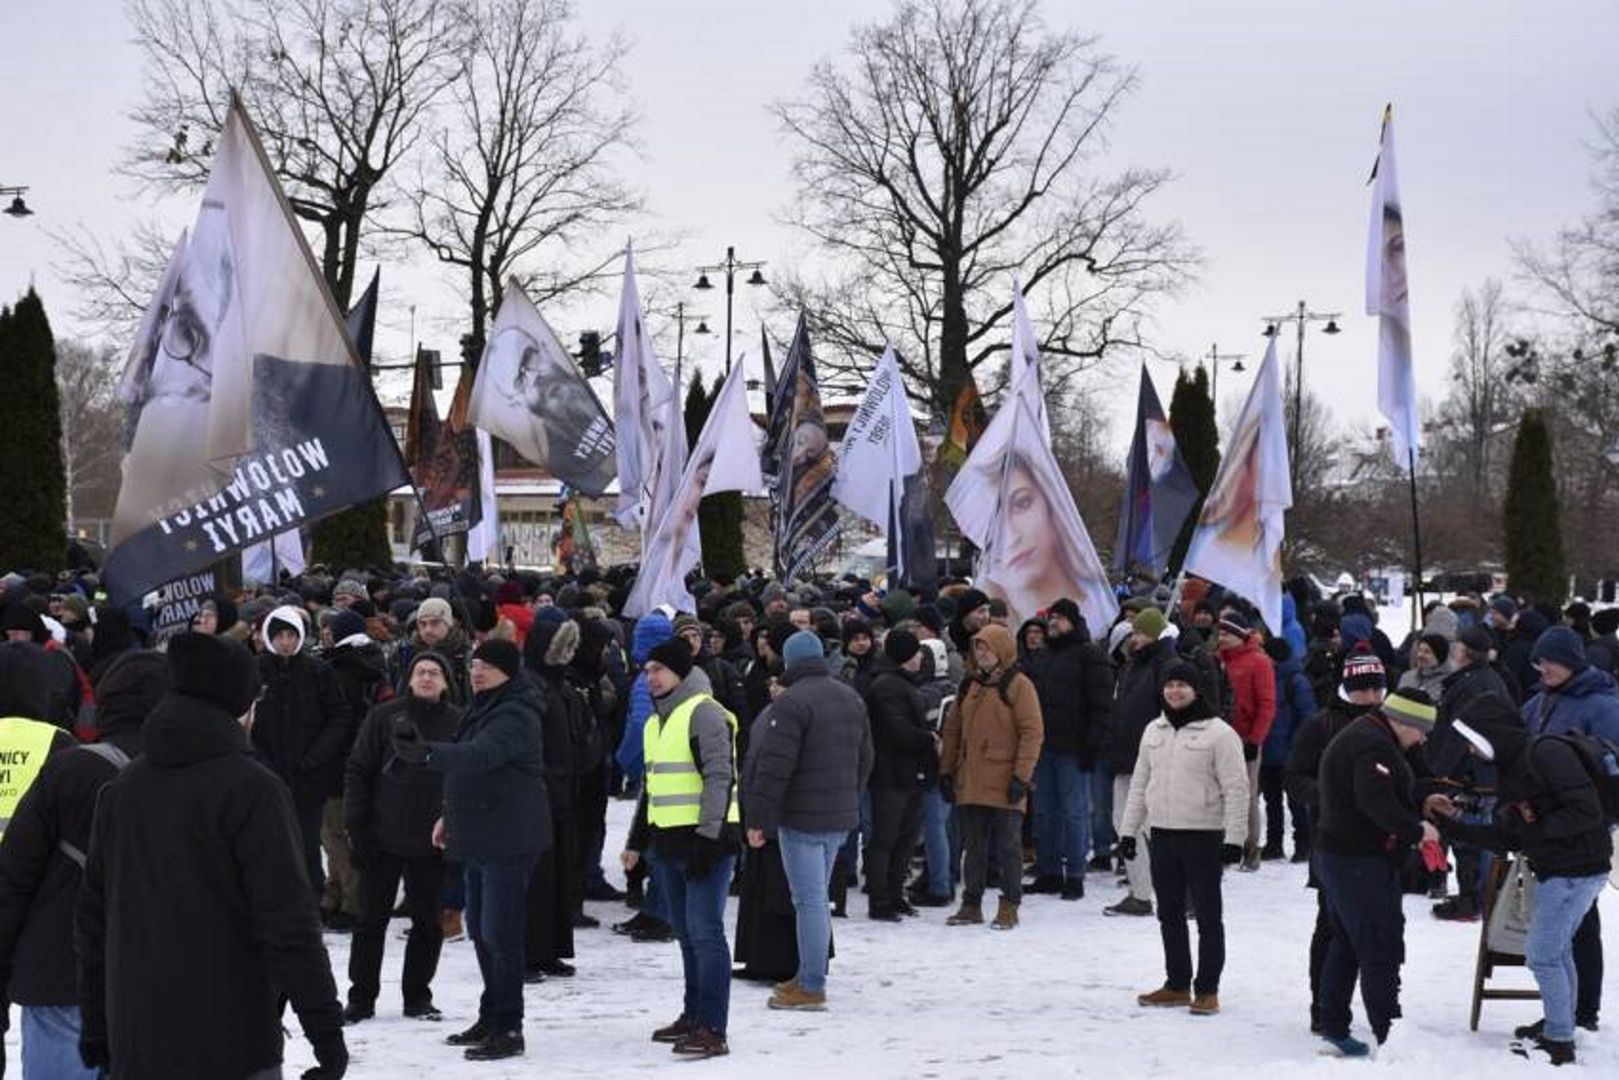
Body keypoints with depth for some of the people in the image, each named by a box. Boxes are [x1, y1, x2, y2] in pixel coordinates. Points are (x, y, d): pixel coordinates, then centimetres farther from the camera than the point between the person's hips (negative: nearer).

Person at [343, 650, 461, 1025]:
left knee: (428, 922, 7)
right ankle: (361, 997, 15)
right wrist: (355, 824, -5)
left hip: (431, 842, 1)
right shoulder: (384, 717, 0)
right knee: (372, 920, 6)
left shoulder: (457, 723, 2)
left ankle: (418, 996, 20)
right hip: (382, 839, -1)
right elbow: (358, 770, 1)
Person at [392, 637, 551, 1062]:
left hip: (509, 840, -10)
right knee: (481, 930, 17)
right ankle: (490, 1019, 29)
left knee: (500, 934, -7)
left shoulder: (515, 715, -18)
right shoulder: (484, 708, 14)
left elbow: (480, 755, -36)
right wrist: (450, 814, 24)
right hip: (480, 837, 10)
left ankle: (508, 1029, 1)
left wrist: (428, 753, -50)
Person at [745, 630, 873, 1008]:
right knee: (818, 898, 17)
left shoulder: (791, 702, -15)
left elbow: (774, 767, -18)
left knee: (809, 900, -5)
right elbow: (865, 760, 19)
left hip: (802, 818, -8)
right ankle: (809, 974, 24)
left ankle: (810, 988, -3)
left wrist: (758, 819, -13)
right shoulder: (852, 698, 12)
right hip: (840, 818, 8)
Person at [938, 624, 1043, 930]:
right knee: (973, 847, 11)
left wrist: (1022, 776, -15)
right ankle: (971, 904, 19)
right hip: (970, 783, 6)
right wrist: (946, 770, 11)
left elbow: (1032, 733, -10)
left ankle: (1009, 907, 9)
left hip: (1004, 784, -6)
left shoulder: (1018, 685, -5)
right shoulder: (969, 685, 14)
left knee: (1008, 846, 2)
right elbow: (952, 729, 17)